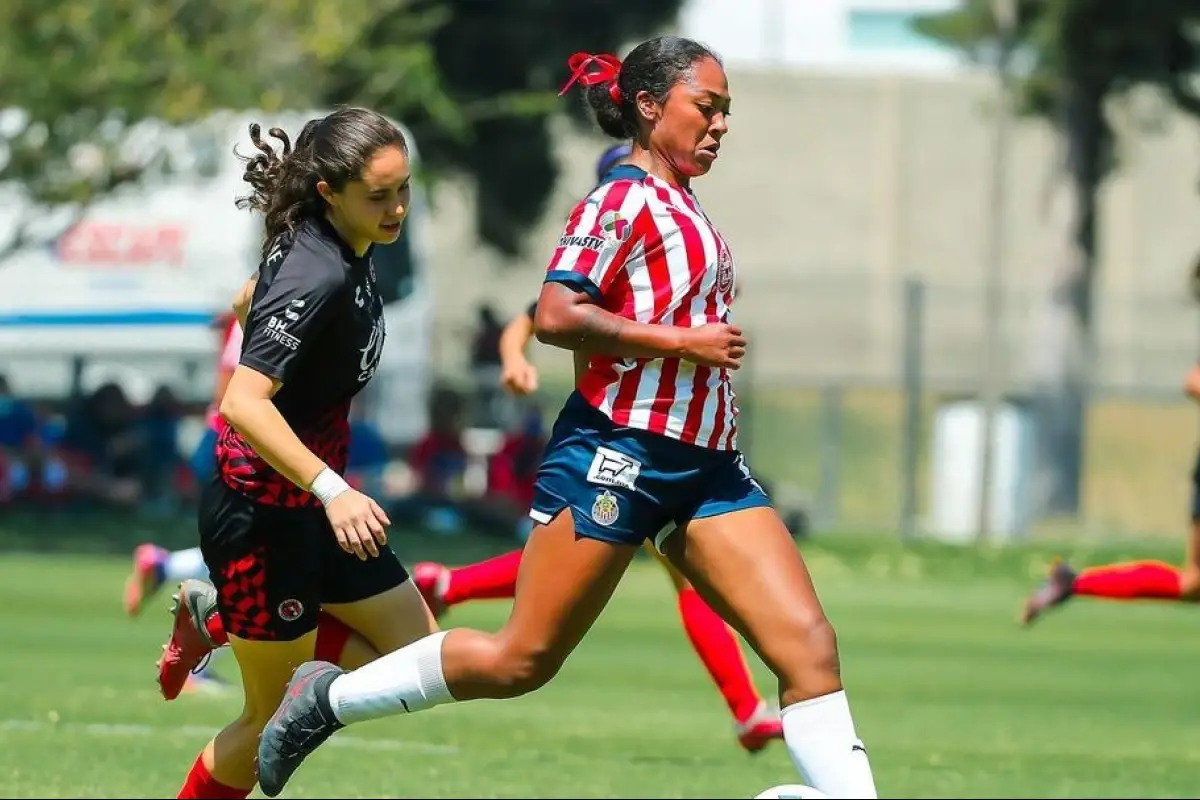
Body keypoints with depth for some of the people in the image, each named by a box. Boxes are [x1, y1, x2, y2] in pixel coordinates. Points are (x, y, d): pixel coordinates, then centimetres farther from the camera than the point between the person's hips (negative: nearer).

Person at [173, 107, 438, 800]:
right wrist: (332, 491, -42)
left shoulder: (349, 253, 1)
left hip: (311, 505, 9)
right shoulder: (319, 277, -26)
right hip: (262, 514, -9)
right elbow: (243, 403, -35)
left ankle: (218, 625, 19)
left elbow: (253, 301, 21)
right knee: (275, 720, 0)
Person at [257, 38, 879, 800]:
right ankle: (328, 696, 15)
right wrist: (684, 342, -19)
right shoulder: (623, 202, -9)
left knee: (809, 645, -6)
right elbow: (556, 315, -21)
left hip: (706, 465, 8)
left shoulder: (682, 210, 17)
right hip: (619, 453, -8)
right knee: (522, 659, -2)